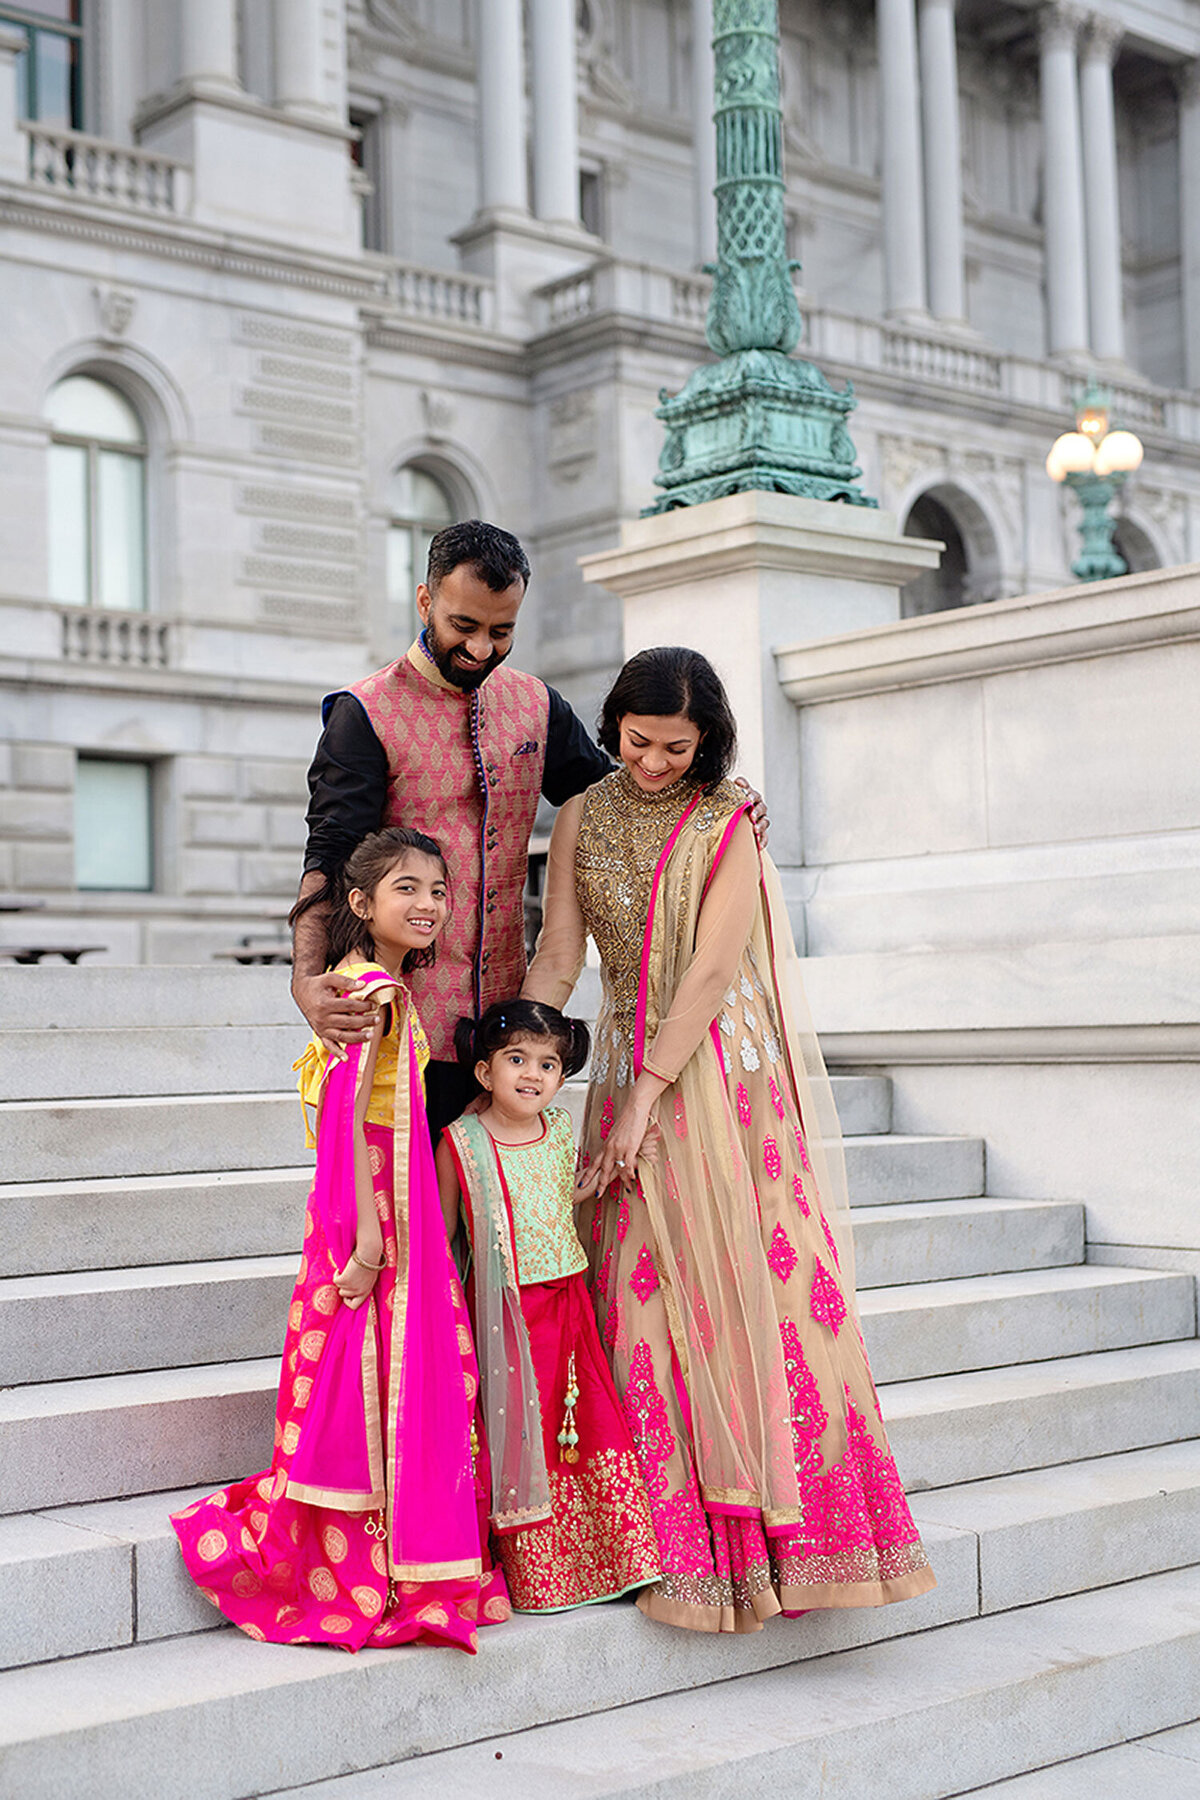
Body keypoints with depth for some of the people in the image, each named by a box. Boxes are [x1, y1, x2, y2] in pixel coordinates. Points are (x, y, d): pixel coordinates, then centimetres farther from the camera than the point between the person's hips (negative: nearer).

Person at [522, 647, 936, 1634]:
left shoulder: (728, 822, -3)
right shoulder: (582, 818, 8)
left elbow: (714, 970, -11)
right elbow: (556, 961, 6)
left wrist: (646, 1099, -16)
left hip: (727, 1072, -3)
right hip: (628, 1070, 3)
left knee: (752, 1282, -5)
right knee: (650, 1297, 0)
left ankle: (784, 1526, 6)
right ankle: (687, 1546, 7)